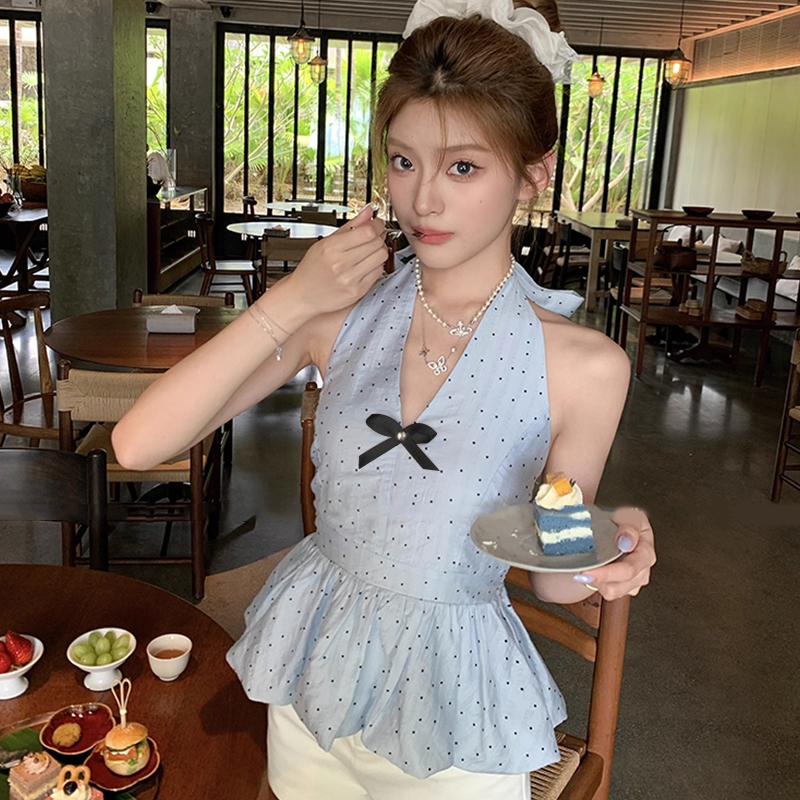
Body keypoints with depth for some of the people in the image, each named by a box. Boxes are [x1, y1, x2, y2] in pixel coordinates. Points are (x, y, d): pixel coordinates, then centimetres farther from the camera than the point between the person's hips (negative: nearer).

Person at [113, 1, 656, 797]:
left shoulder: (583, 366, -16)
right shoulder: (340, 308, -10)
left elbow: (549, 576, -4)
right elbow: (137, 443, -17)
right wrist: (291, 301, -22)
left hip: (453, 697, -2)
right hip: (315, 667, 3)